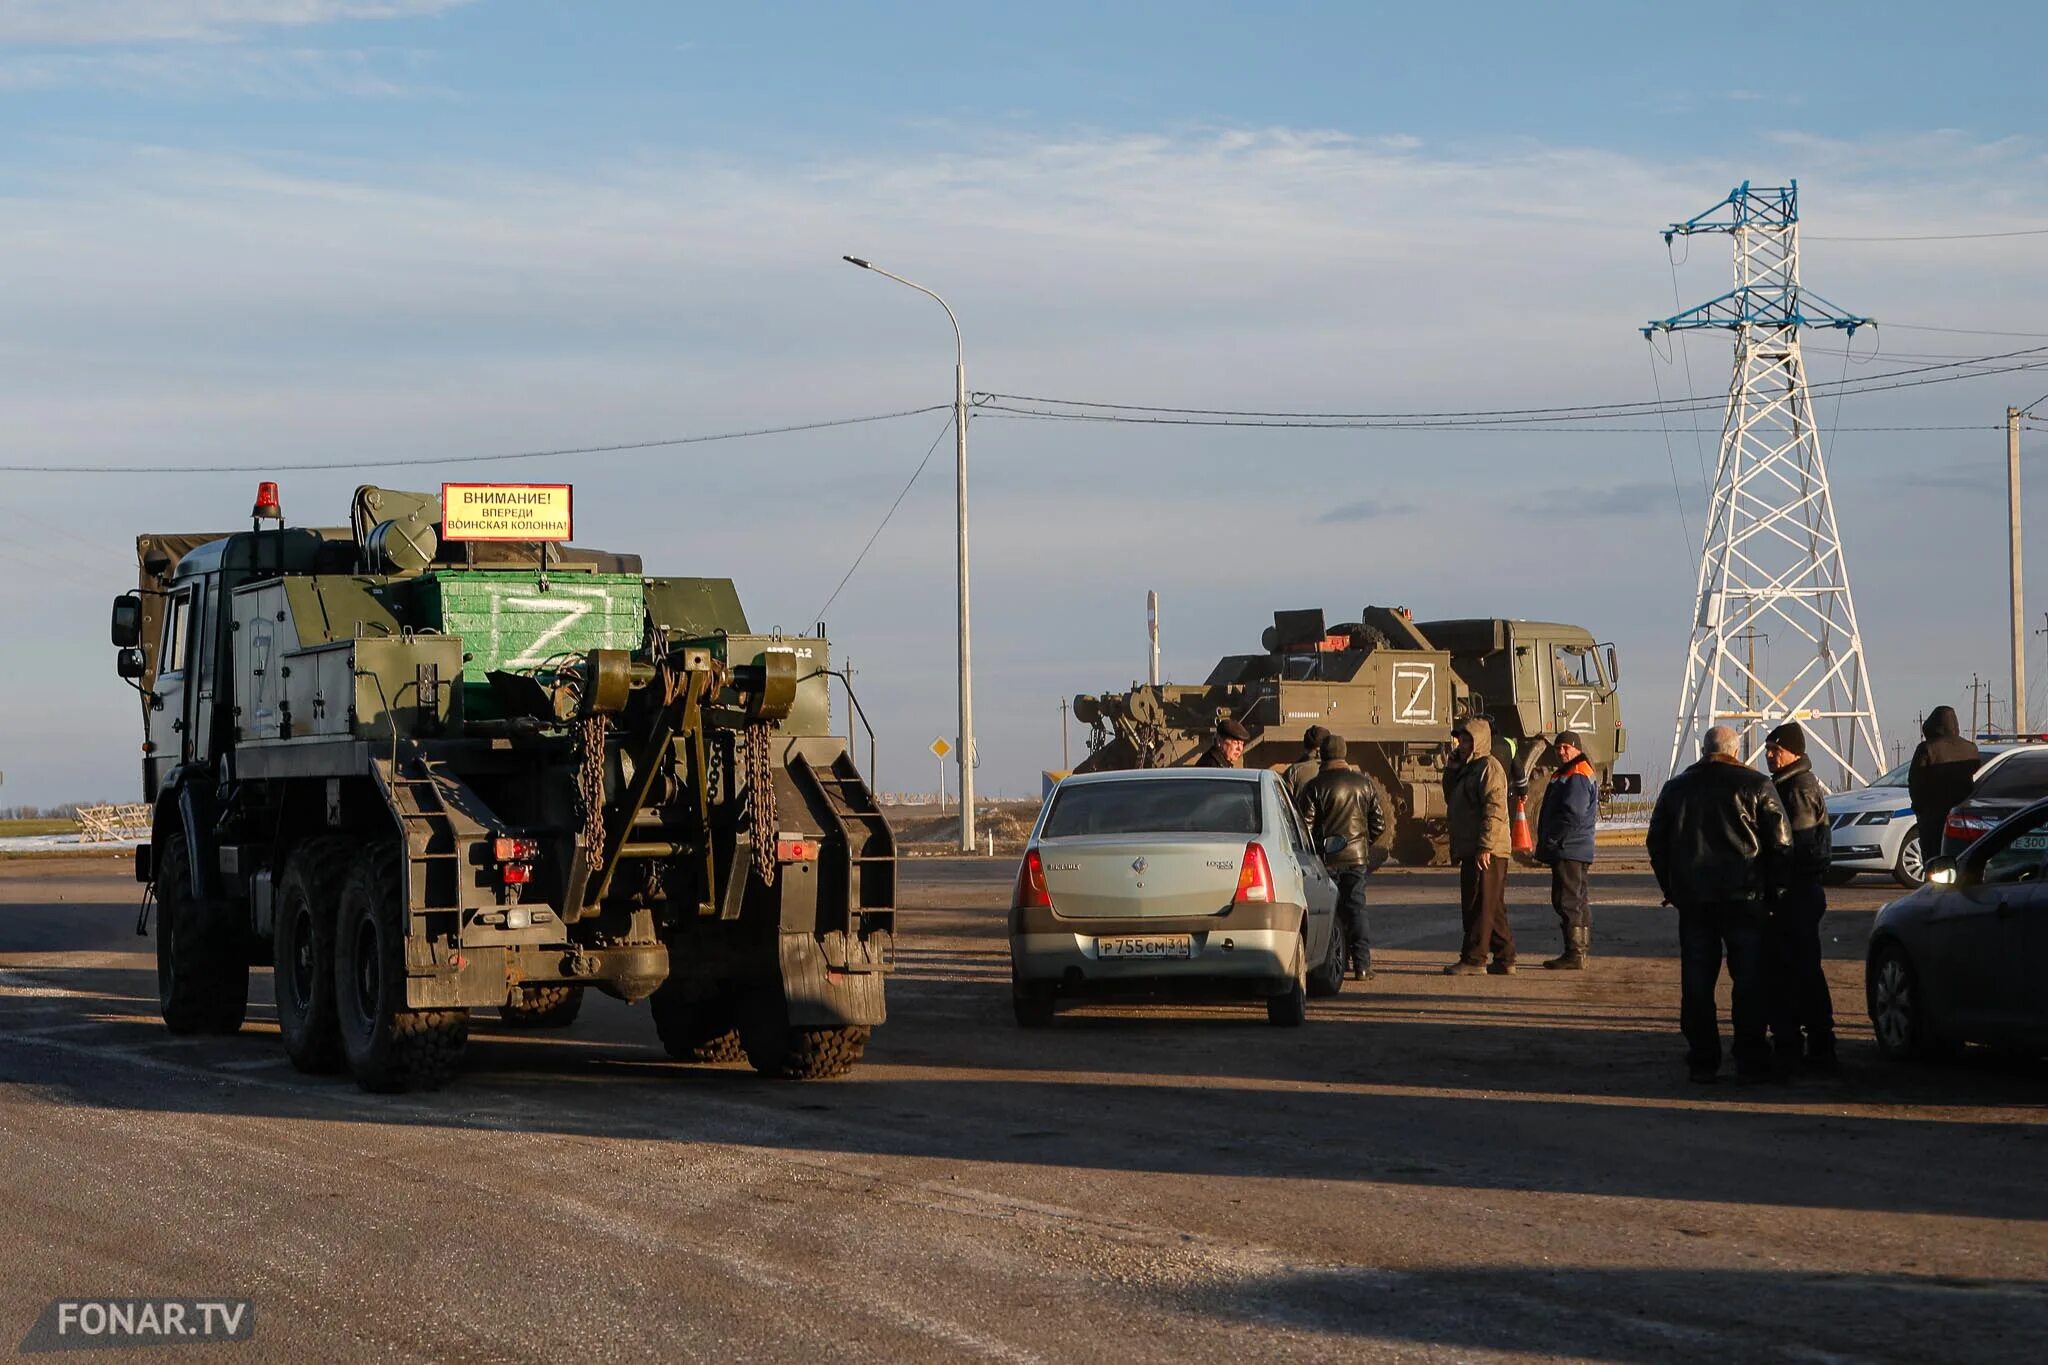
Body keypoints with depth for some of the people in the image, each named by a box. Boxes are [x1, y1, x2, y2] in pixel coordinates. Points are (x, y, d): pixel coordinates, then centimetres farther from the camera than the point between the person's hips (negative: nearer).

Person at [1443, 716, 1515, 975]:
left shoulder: (1489, 767, -12)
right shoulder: (1467, 768, 19)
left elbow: (1495, 809, -19)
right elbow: (1449, 794, 20)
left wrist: (1485, 846, -24)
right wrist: (1453, 762, 10)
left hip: (1486, 851, -10)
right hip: (1472, 851, 10)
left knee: (1480, 906, -7)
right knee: (1493, 908, 12)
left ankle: (1474, 959, -6)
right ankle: (1505, 960, 16)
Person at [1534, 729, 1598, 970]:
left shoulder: (1577, 778, -14)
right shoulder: (1565, 775, 21)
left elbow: (1573, 815, -22)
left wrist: (1550, 841, -16)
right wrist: (1545, 846, 17)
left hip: (1569, 851, -11)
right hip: (1576, 851, 11)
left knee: (1568, 901, -11)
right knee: (1578, 901, 14)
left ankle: (1574, 954, -12)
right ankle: (1580, 951, 20)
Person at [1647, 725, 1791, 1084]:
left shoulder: (1676, 788, 8)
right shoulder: (1757, 786, -2)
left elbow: (1657, 843, 12)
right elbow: (1780, 844, -4)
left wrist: (1672, 889, 18)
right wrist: (1770, 888, 6)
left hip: (1692, 899, 3)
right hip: (1743, 898, -3)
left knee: (1697, 983, 6)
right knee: (1749, 980, 2)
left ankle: (1702, 1061, 6)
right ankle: (1750, 1061, 0)